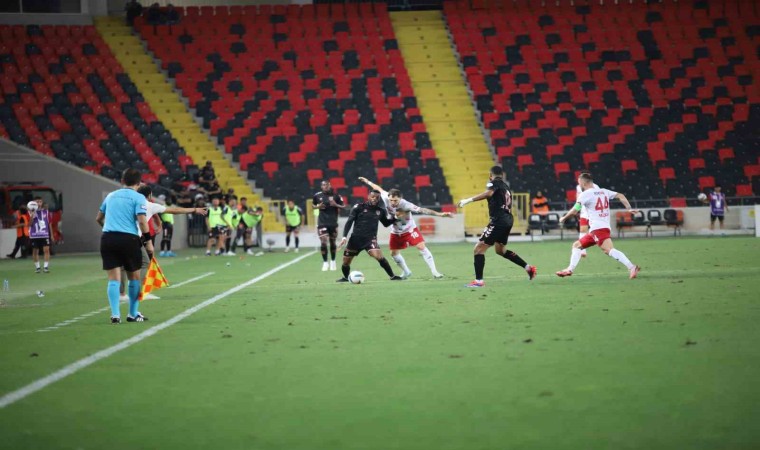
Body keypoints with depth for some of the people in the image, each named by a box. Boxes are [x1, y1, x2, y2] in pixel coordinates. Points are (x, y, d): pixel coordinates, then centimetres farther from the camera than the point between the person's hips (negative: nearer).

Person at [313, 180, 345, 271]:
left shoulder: (336, 195, -3)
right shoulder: (317, 195, -1)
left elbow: (342, 207, 2)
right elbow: (313, 205, 15)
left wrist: (336, 205, -17)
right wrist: (318, 206, -7)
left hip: (333, 222, 1)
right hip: (322, 222, -1)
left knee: (332, 242, 11)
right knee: (323, 242, -11)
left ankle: (333, 262, 27)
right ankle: (325, 263, 0)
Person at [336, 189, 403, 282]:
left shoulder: (380, 210, 6)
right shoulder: (359, 207, -4)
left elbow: (386, 223, 22)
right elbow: (349, 222, -4)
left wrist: (396, 218, 6)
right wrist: (344, 236, -12)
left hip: (370, 239, 0)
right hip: (356, 238, 0)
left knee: (379, 256, -26)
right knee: (346, 261, 5)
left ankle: (392, 276, -14)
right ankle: (346, 277, 35)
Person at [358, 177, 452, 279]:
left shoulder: (405, 205, -35)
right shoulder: (386, 198, -24)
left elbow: (422, 210, -42)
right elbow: (379, 189, -3)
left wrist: (439, 214, -51)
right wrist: (367, 181, 13)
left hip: (410, 229, -5)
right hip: (395, 232, 5)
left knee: (421, 247, -19)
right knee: (394, 253, 11)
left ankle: (434, 272, -15)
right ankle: (406, 272, 33)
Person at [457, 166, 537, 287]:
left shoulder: (495, 182, -3)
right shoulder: (506, 187, 23)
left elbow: (488, 193, -23)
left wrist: (469, 200, -29)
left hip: (498, 221, -9)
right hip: (508, 220, 9)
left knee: (479, 249, -7)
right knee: (500, 250, 29)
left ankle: (478, 281, -13)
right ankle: (529, 268, 30)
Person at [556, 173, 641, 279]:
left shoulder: (585, 194, -5)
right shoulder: (604, 191, 15)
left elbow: (574, 211, -6)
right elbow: (621, 196, 8)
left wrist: (564, 218, 11)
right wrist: (629, 209, 6)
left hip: (597, 228, -9)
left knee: (609, 250, -26)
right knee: (577, 245, 19)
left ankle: (632, 267, -40)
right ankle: (570, 269, 19)